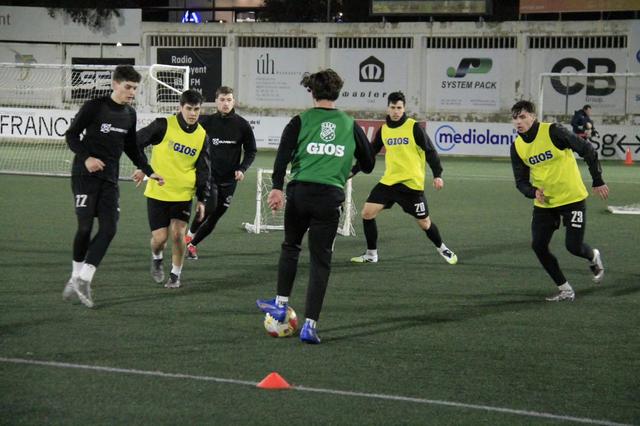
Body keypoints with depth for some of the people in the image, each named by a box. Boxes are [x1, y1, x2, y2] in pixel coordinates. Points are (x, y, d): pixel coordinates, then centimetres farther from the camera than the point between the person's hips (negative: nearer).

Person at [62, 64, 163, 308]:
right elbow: (72, 135, -6)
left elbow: (131, 147, 21)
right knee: (85, 227, -5)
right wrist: (86, 158, -21)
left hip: (110, 179, 5)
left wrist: (148, 171, 13)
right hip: (85, 175, -5)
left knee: (109, 229, -8)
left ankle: (84, 280, -4)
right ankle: (76, 277, 13)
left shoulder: (130, 114, 10)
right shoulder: (95, 107, -9)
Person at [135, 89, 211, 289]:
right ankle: (156, 259, 32)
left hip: (183, 194, 2)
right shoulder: (164, 126, -10)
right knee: (160, 238, -3)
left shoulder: (202, 136, 2)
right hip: (157, 192, -2)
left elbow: (203, 171, 9)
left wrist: (202, 199, 5)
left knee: (178, 234, -11)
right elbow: (136, 142, -6)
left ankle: (175, 274, 9)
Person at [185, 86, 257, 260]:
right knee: (209, 208, -24)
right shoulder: (207, 121, -3)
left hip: (229, 179, 2)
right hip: (209, 174, -2)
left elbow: (251, 151, 5)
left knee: (214, 218, 5)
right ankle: (190, 235, -1)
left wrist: (242, 169, -9)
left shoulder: (242, 125, -2)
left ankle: (192, 244, 22)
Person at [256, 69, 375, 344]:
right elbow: (368, 164, 17)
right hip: (331, 197, 0)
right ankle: (310, 324, -2)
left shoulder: (301, 121, 5)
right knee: (320, 260, 4)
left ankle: (281, 304, 27)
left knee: (291, 246, 24)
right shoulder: (350, 125, 10)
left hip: (300, 192, 0)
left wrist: (277, 187, -12)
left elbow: (283, 154, -8)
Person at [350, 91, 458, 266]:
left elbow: (430, 151, -8)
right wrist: (353, 171, 9)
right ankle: (371, 254, 7)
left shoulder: (414, 127, -9)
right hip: (388, 181, 4)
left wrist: (437, 175, -16)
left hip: (411, 184, -4)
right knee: (367, 213, -6)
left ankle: (442, 248, 31)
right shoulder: (383, 130, 5)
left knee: (424, 223, 3)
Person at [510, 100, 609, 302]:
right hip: (544, 204, 5)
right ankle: (565, 290, 11)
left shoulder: (553, 132, -19)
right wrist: (533, 192, -20)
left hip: (572, 198, -5)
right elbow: (521, 181, 3)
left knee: (574, 246, -7)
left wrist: (598, 181, -8)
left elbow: (587, 150, -12)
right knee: (538, 246, -5)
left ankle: (593, 257, 32)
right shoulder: (517, 147, -3)